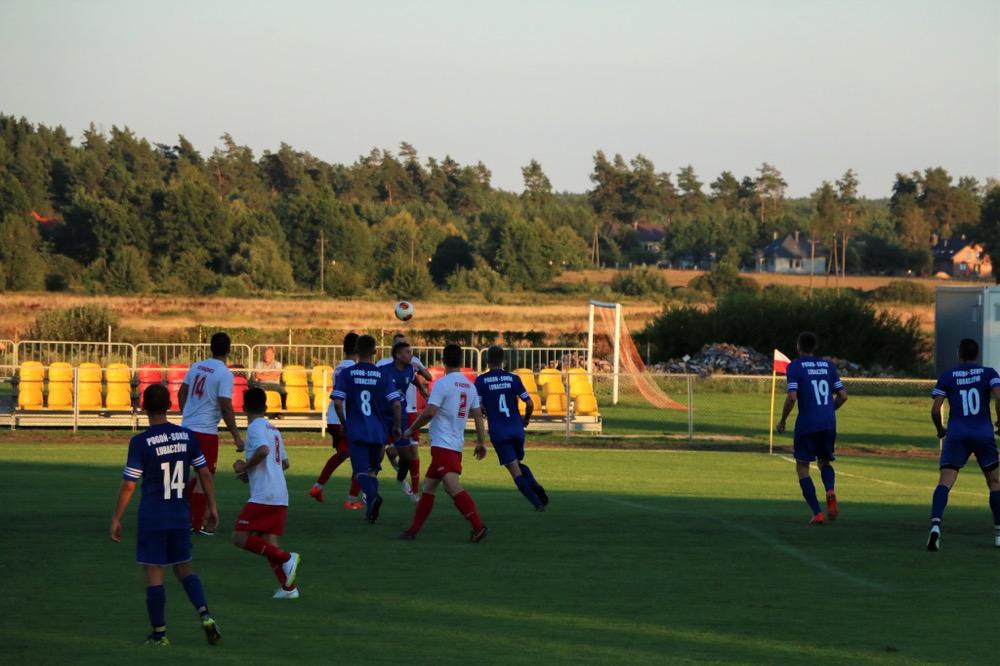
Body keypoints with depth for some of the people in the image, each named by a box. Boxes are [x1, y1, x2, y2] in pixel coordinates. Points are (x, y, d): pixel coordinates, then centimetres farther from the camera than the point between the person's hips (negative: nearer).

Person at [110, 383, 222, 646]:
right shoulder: (187, 436, 1)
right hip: (181, 516, 4)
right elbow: (205, 474, 6)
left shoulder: (140, 442, -12)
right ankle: (205, 615, -2)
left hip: (152, 518, -4)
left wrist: (116, 519, -2)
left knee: (153, 573, 4)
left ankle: (159, 633, 7)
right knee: (183, 568, 17)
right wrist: (211, 507, 17)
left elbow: (128, 485, -11)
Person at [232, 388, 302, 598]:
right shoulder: (273, 429, 19)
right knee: (268, 544, 9)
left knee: (240, 537, -8)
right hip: (280, 496, 9)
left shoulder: (255, 427, -7)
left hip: (262, 495, -9)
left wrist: (244, 467, -10)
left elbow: (263, 450, -26)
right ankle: (289, 587, -1)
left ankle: (286, 559, -19)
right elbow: (285, 462, 25)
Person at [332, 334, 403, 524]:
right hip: (377, 431, 2)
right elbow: (396, 404, -6)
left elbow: (338, 402, -8)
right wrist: (396, 427, 9)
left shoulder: (346, 374, -3)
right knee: (373, 469, 19)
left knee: (361, 470, -3)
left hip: (356, 431, -2)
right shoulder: (383, 375, -2)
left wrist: (344, 422, 9)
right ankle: (370, 508, 14)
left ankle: (372, 496, -32)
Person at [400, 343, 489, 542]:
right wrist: (481, 442, 16)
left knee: (452, 485, -18)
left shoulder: (442, 383, -11)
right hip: (457, 445, 9)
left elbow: (429, 412, -17)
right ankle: (414, 529, 18)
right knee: (428, 486, 15)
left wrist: (411, 430, -4)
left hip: (442, 444, -9)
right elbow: (478, 415, 12)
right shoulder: (470, 386, 11)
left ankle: (479, 526, -28)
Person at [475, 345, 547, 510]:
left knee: (515, 470, 0)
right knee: (519, 464, 24)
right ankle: (535, 487, -2)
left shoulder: (481, 381, -3)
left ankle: (537, 503, -11)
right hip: (517, 429, 3)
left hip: (499, 433, -3)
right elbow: (529, 404, -1)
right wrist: (526, 419, 19)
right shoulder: (513, 378, 1)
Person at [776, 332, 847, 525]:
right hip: (829, 424, 4)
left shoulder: (795, 366, -3)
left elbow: (792, 397, -14)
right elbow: (843, 395, 10)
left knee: (802, 468, 8)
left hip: (807, 423, -4)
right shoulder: (827, 366, 11)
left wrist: (782, 420, -1)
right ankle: (830, 491, -11)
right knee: (824, 462, 23)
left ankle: (817, 513, -5)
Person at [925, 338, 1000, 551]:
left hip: (956, 434, 0)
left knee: (945, 481, -8)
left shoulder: (947, 377, 7)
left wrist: (940, 429, 19)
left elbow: (935, 409, 1)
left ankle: (935, 524, -31)